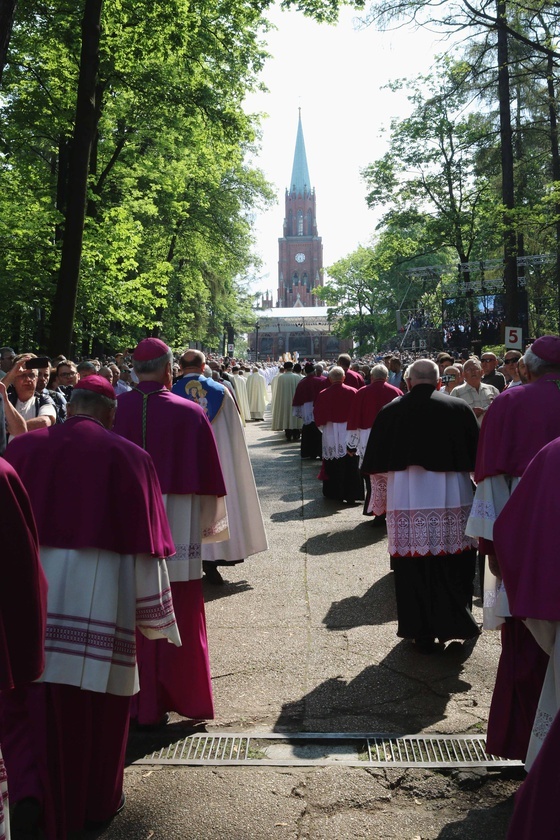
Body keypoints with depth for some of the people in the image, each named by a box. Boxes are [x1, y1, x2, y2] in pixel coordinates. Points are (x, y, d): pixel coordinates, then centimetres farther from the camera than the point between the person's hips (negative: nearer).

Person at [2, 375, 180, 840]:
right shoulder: (127, 456, -6)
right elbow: (143, 541, -5)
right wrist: (152, 613, 4)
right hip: (99, 594, -1)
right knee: (96, 706, 14)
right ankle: (97, 801, 30)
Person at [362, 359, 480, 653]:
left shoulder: (390, 411, 2)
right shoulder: (459, 409, 1)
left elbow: (376, 465, 5)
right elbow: (477, 458, 4)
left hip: (406, 499, 0)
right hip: (453, 497, 0)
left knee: (413, 569, 6)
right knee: (455, 566, 13)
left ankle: (422, 634, 13)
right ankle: (457, 624, 22)